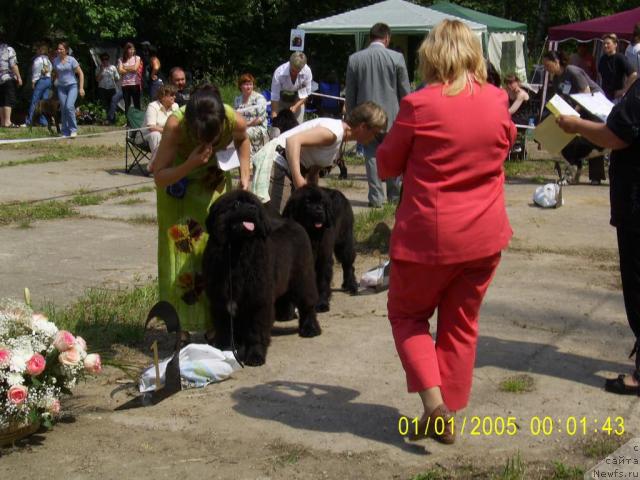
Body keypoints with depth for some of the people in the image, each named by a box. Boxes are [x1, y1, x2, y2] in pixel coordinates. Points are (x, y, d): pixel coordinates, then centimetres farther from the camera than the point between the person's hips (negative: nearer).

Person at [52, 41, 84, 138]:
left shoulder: (71, 60, -7)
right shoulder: (56, 61, 5)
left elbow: (80, 73, -4)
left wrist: (81, 88, -8)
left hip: (72, 86, -4)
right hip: (61, 87, 4)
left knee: (69, 106, -21)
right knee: (63, 109, 1)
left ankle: (73, 130, -10)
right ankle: (65, 132, 9)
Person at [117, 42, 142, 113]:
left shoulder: (137, 58, 5)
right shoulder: (121, 60, 7)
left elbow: (135, 68, -9)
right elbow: (120, 71, -6)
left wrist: (125, 68, 0)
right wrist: (131, 70, -7)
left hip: (135, 84, -1)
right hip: (125, 84, 1)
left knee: (137, 103, 0)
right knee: (127, 104, 5)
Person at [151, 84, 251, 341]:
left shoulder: (235, 121, -28)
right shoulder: (175, 125, -36)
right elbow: (159, 176, -29)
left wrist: (244, 174, -10)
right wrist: (190, 164, -44)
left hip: (215, 183, 2)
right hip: (178, 183, -2)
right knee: (181, 251, -5)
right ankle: (183, 328, 2)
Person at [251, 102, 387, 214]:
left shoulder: (341, 140, 12)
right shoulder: (334, 132, -20)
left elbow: (313, 172, 16)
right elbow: (293, 140, -31)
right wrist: (298, 179, -37)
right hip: (274, 164, -11)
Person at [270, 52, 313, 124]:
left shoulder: (307, 71, -25)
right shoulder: (279, 73, -31)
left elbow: (306, 93, -12)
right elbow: (274, 97, -26)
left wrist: (296, 106, -24)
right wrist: (274, 115, -27)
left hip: (298, 100, 1)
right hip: (281, 100, -1)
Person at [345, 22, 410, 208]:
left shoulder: (354, 59, -2)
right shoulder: (397, 58, -7)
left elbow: (350, 94, 4)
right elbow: (405, 92, -2)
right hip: (392, 116, -1)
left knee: (372, 155, 7)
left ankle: (376, 197, 7)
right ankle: (395, 195, 18)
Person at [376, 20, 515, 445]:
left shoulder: (419, 105, -15)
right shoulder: (497, 101, -1)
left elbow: (387, 166, -2)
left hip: (427, 235, -4)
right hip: (484, 236, 4)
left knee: (407, 313, 17)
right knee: (461, 325, 16)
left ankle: (433, 398, -1)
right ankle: (448, 418, 21)